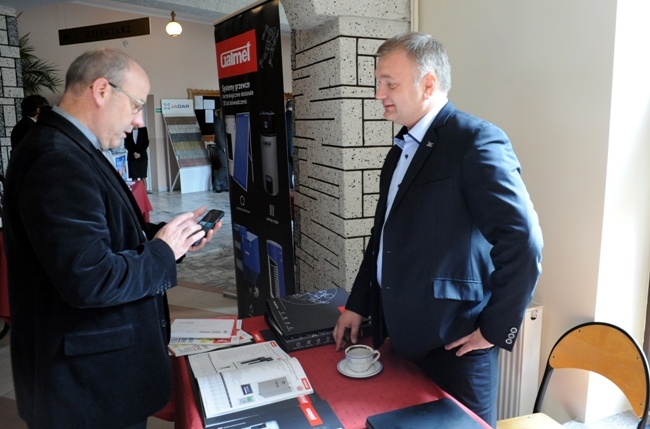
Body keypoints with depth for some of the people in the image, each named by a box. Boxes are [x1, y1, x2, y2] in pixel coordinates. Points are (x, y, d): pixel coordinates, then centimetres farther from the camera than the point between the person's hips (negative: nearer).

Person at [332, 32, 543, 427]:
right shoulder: (401, 150, 11)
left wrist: (496, 330, -15)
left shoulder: (476, 141, -16)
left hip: (453, 346, -7)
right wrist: (357, 306, 15)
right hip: (399, 339, 8)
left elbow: (523, 243, -21)